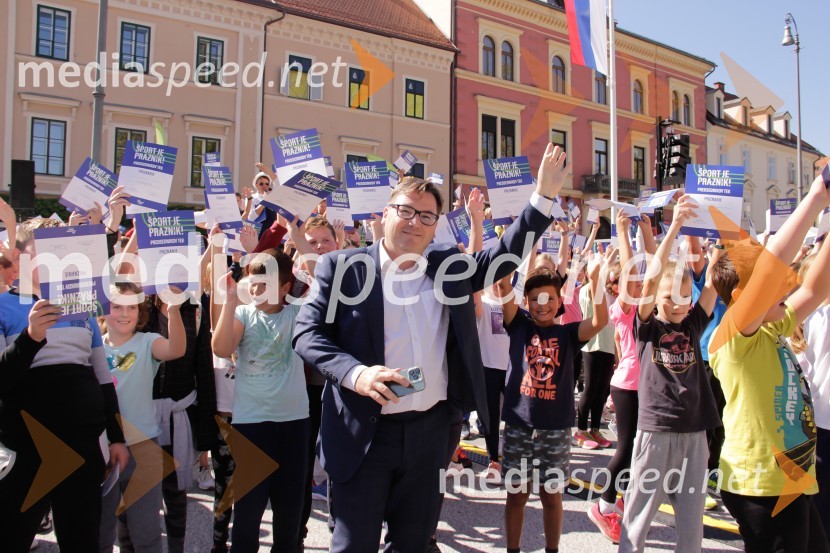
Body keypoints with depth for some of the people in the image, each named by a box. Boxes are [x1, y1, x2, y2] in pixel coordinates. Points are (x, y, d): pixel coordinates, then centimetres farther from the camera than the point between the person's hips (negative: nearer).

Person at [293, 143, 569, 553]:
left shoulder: (450, 266, 7)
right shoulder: (341, 266, -4)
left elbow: (507, 254, 10)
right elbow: (307, 333, -9)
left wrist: (544, 196, 0)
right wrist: (354, 372, -26)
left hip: (429, 430, 4)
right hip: (364, 434, -3)